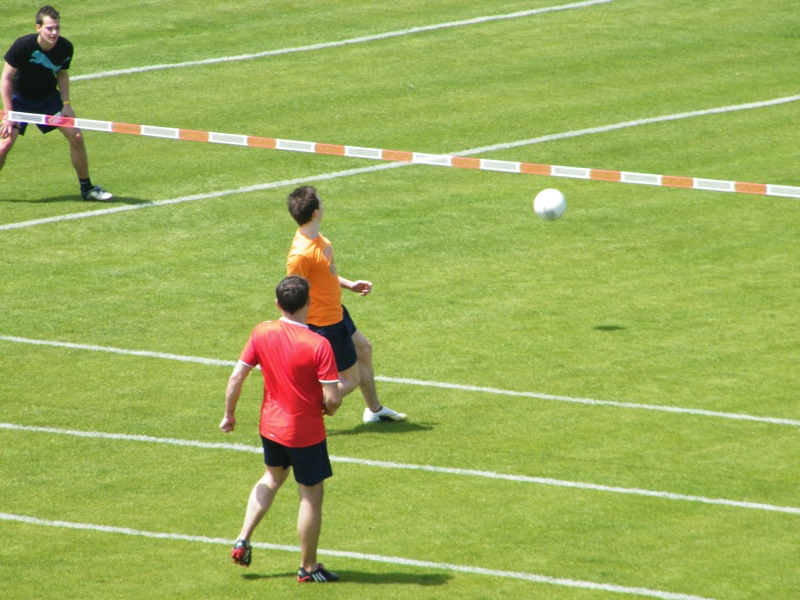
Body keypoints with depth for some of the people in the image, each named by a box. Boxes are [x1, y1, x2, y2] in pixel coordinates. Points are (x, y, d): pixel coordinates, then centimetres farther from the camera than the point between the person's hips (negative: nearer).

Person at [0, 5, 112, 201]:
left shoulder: (65, 48, -18)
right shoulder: (23, 45, -29)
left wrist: (66, 103, -7)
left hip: (49, 97, 3)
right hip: (20, 98, -3)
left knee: (76, 136, -7)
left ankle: (87, 188, 8)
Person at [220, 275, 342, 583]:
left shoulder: (262, 333, -10)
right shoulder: (318, 344, -23)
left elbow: (236, 377, -6)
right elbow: (332, 398, -23)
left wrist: (229, 415, 8)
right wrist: (328, 407, 1)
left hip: (271, 426, 5)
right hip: (306, 432, -5)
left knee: (273, 477, 30)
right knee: (311, 495, 11)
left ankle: (243, 540, 24)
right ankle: (308, 568, 21)